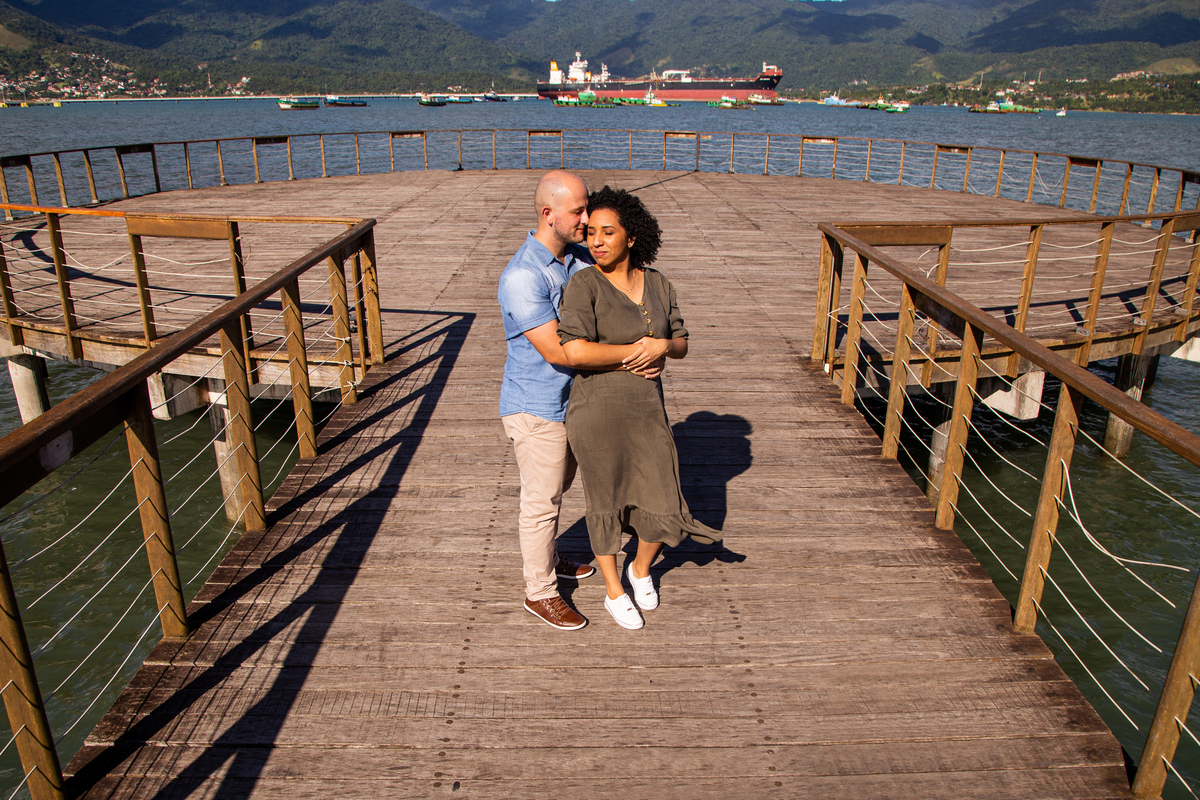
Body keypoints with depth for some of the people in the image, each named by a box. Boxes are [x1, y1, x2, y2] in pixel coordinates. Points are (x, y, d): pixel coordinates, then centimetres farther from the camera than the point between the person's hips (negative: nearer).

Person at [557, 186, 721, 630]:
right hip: (597, 412, -4)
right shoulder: (583, 285, -13)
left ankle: (641, 568, 41)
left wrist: (659, 346, -13)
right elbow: (576, 352, -27)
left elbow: (681, 345, 10)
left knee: (664, 509, 7)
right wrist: (635, 350, -16)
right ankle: (614, 592, 37)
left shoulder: (657, 284, 4)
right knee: (606, 504, 13)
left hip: (647, 411, 5)